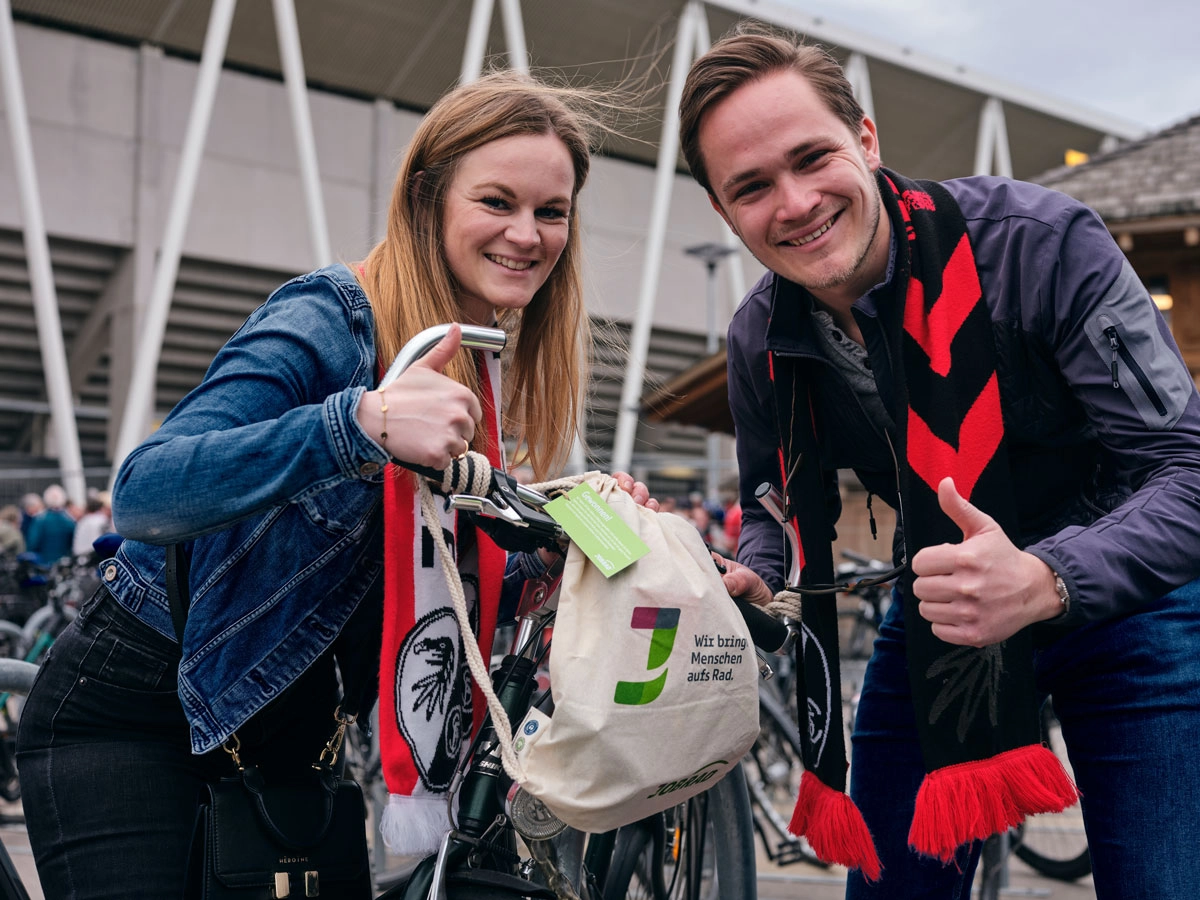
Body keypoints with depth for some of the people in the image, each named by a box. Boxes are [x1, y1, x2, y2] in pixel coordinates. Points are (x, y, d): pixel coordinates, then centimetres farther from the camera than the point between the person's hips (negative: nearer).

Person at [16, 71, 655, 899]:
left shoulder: (483, 374, 2)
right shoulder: (331, 320, -22)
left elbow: (445, 581, 8)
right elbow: (142, 497, -35)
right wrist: (361, 421, -48)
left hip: (285, 718, 7)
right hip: (131, 714, -7)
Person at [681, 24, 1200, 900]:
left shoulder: (1042, 243, -25)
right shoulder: (760, 342, -10)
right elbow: (775, 498, 8)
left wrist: (1045, 581, -43)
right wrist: (748, 581, -16)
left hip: (1126, 603, -3)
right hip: (938, 617, 4)